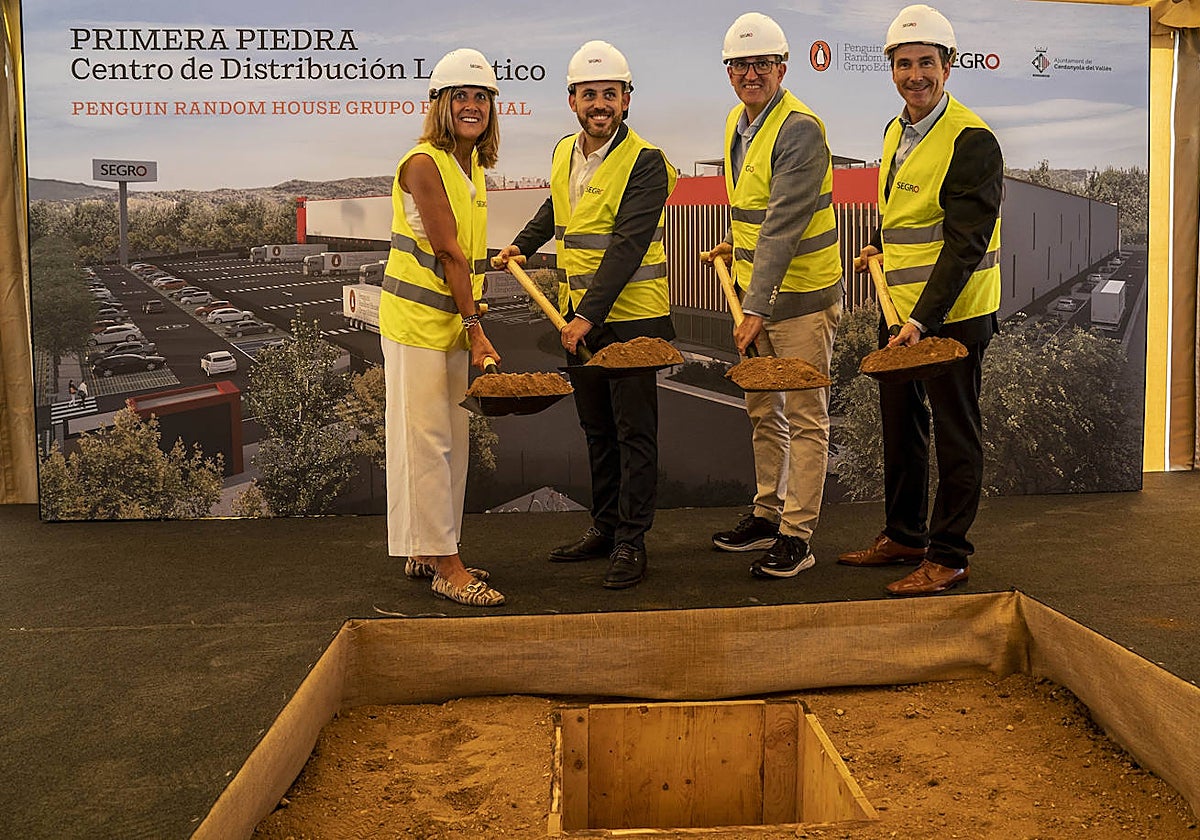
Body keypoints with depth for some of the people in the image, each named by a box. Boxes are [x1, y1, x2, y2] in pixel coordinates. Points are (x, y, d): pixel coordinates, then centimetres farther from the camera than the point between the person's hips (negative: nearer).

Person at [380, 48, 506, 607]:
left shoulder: (472, 165, 13)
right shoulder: (424, 163, -14)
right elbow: (449, 251, -18)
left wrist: (471, 321, 6)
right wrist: (475, 327, -18)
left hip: (452, 318, 9)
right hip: (416, 316, -9)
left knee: (451, 439, 13)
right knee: (426, 440, -4)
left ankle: (426, 553, 24)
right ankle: (446, 567, 2)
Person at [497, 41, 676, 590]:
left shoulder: (645, 163, -13)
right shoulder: (564, 153, 9)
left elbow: (627, 247, -23)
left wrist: (589, 316, -28)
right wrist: (522, 244, 27)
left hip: (630, 316, -7)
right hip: (578, 317, 7)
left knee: (634, 431, 0)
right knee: (597, 428, 15)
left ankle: (631, 541, 9)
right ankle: (605, 527, 27)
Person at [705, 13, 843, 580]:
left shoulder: (800, 129, -17)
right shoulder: (736, 122, 10)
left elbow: (783, 225, -26)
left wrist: (757, 306, -29)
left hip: (800, 295, -9)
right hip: (754, 289, 9)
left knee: (804, 416, -2)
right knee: (762, 411, 16)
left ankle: (797, 537, 4)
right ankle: (766, 515, 28)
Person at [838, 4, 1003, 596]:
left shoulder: (972, 140, -16)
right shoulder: (896, 131, 10)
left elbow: (965, 243, -22)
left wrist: (924, 319, -27)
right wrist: (882, 246, 12)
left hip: (952, 312, -9)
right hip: (901, 306, 9)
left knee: (954, 434, 1)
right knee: (899, 425, 17)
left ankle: (948, 556, 12)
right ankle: (903, 535, 32)